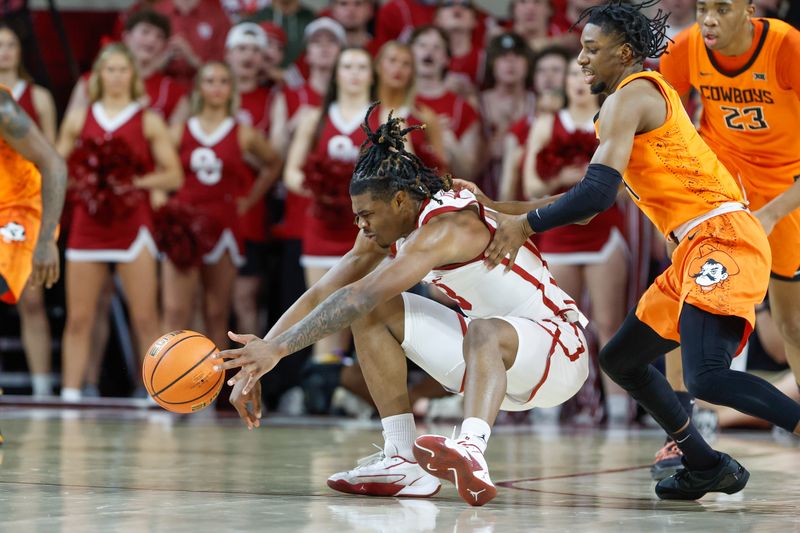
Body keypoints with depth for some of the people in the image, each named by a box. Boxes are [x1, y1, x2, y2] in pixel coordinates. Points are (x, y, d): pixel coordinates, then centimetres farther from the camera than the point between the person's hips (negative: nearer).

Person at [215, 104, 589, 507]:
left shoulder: (445, 225, -26)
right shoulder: (385, 230, 2)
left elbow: (361, 295, -34)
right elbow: (322, 294, 0)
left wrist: (279, 348, -36)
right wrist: (256, 362, -9)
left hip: (559, 352, -9)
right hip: (494, 356, 9)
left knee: (485, 333, -41)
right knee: (377, 313, -1)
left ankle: (471, 452, -67)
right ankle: (403, 464, -10)